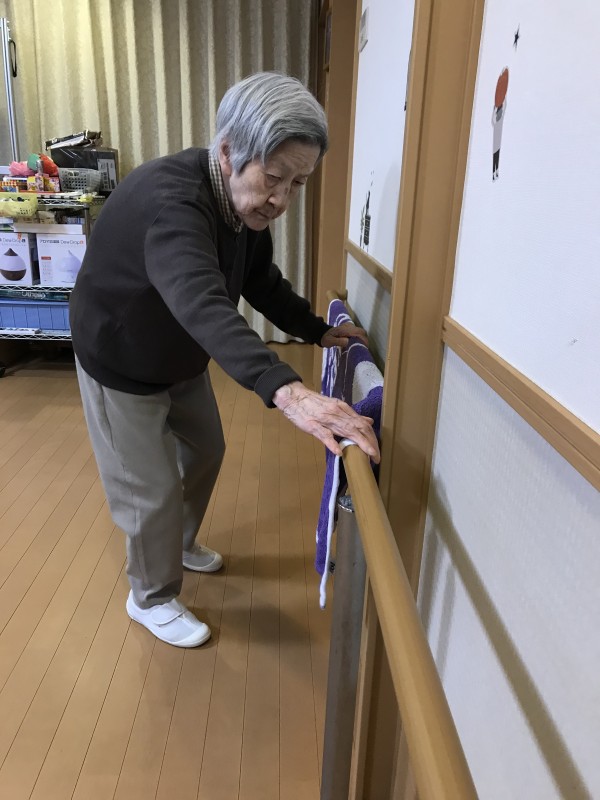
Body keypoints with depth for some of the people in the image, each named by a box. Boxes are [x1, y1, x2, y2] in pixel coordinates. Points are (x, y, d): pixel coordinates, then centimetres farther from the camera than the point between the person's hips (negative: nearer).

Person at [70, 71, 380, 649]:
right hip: (122, 366, -8)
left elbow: (263, 285, 4)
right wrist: (286, 391, -69)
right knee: (153, 490, 2)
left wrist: (319, 332, -4)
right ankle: (152, 598, 30)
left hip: (182, 360, 8)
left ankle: (180, 543, 49)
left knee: (204, 453, 21)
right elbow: (203, 305, -56)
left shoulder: (248, 204, -10)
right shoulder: (168, 201, -38)